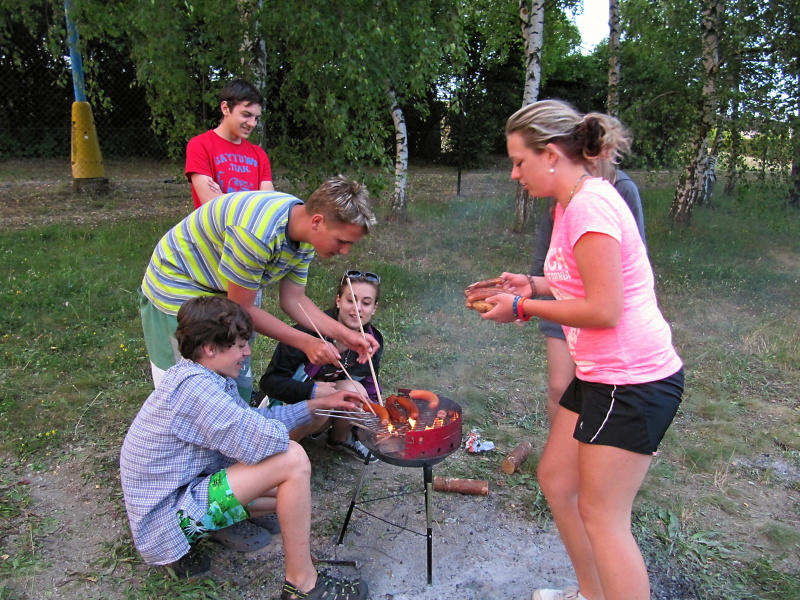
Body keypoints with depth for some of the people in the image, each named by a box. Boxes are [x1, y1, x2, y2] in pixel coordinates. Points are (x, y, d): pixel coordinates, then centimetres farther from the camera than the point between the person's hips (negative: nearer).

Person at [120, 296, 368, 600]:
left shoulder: (204, 378, 4)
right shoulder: (194, 386, -27)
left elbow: (255, 417, 12)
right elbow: (268, 439, -31)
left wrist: (320, 403, 10)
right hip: (167, 519, -10)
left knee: (288, 490, 14)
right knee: (292, 458, -21)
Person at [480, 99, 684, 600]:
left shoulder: (590, 205, -21)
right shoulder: (572, 203, 10)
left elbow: (604, 309, -24)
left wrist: (524, 308, -15)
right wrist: (532, 285, 4)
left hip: (633, 380, -10)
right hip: (600, 372, 10)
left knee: (601, 516, 2)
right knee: (556, 478, 19)